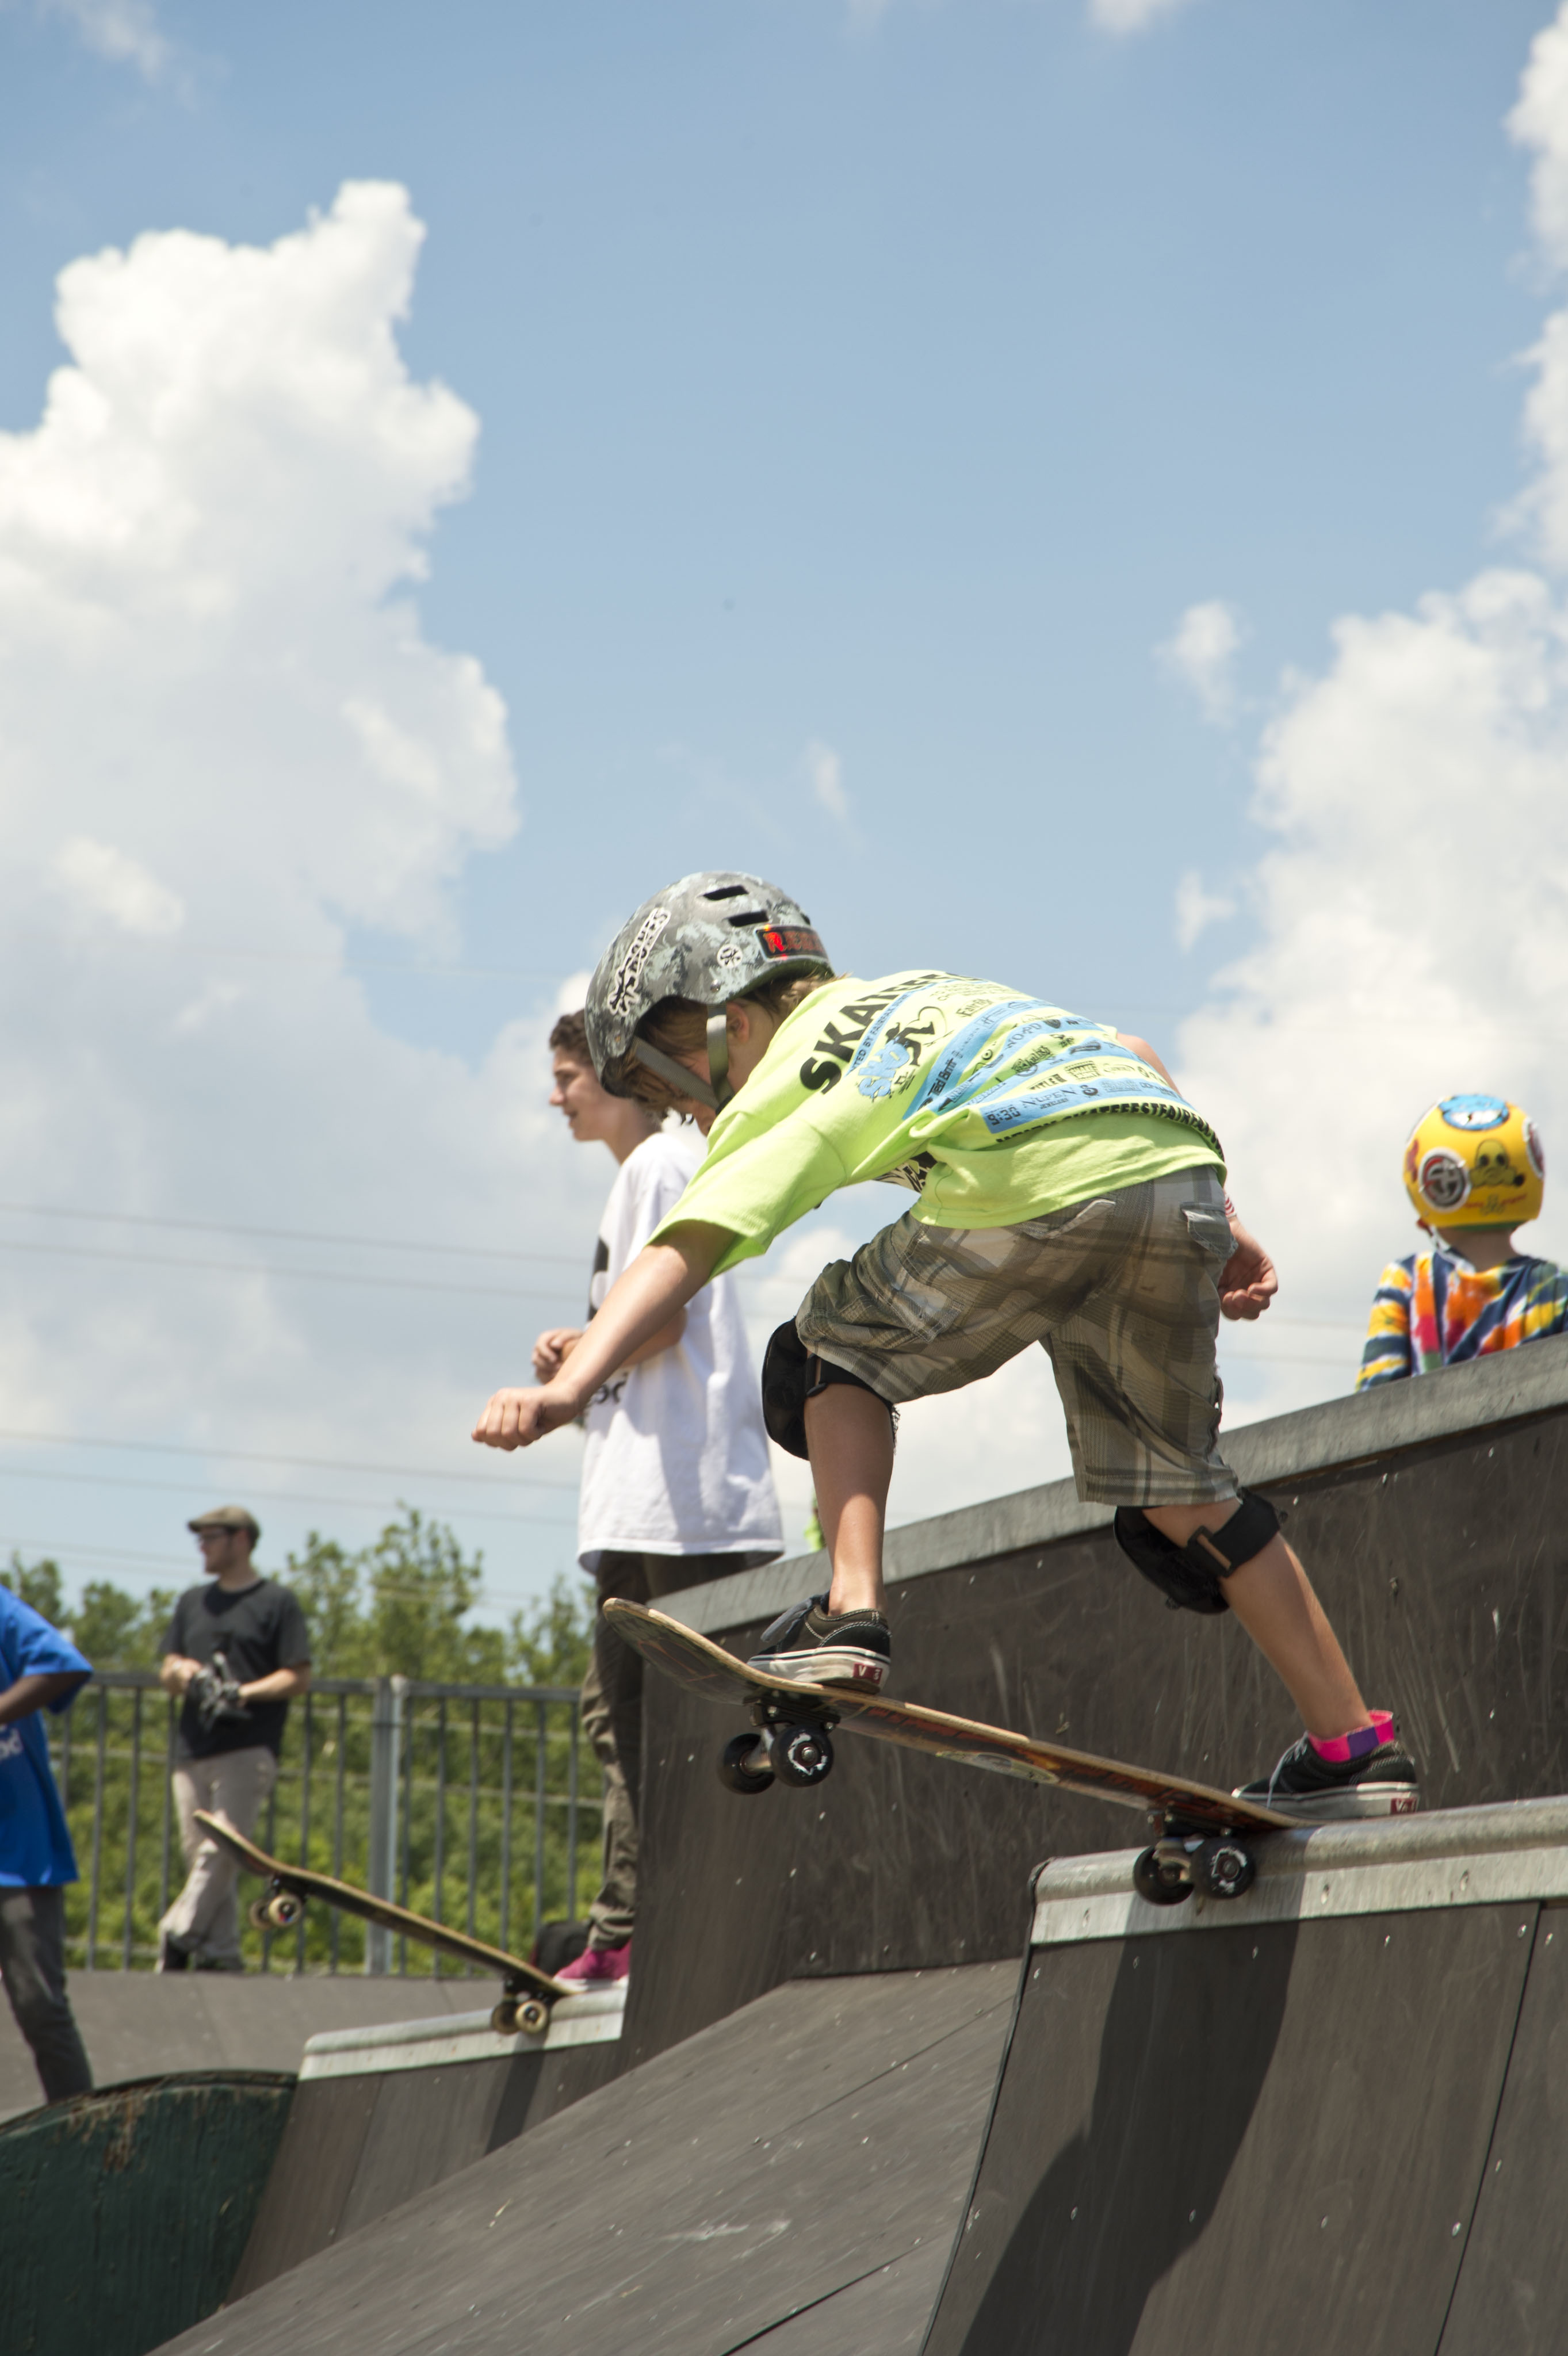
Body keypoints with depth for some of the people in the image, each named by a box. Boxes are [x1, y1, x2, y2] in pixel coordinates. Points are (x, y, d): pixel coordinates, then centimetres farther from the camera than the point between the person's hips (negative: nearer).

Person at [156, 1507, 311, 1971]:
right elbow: (167, 1676, 21)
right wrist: (181, 1673, -3)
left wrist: (244, 1693, -16)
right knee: (199, 1855, 1)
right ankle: (220, 1953, 3)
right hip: (193, 1749, 6)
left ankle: (179, 1938, -19)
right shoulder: (193, 1602, 22)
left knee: (220, 1851, -16)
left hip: (249, 1750, -6)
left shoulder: (278, 1602, 4)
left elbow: (298, 1677, -2)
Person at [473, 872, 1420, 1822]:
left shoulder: (786, 1082, 14)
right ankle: (1354, 1748, 21)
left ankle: (853, 1612, -2)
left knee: (837, 1349, 16)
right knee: (1176, 1493, 21)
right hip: (1184, 1170, 7)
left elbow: (685, 1247, -1)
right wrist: (1222, 1225, 34)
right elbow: (1134, 1060, 36)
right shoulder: (930, 996, 37)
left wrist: (569, 1386, -11)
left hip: (1043, 1192, -7)